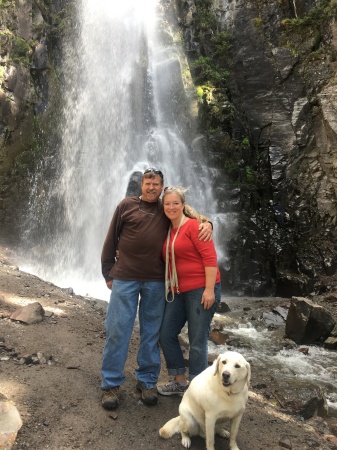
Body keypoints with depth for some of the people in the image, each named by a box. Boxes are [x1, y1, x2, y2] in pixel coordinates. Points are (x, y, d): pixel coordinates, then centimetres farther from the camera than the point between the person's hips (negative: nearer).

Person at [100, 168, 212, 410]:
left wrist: (207, 223, -10)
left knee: (152, 332, 10)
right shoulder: (127, 205, 3)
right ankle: (111, 385, 17)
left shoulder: (167, 209, 8)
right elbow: (111, 240, 5)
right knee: (118, 330, 2)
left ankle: (147, 381, 26)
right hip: (125, 278, -1)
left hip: (156, 281, 2)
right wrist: (107, 273, 4)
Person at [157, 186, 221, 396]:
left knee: (197, 341, 2)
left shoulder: (194, 226, -10)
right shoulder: (168, 231, 11)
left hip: (201, 290, -8)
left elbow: (210, 258, -16)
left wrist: (209, 289, -20)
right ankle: (180, 382, 29)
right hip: (178, 292, 8)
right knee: (166, 335, 11)